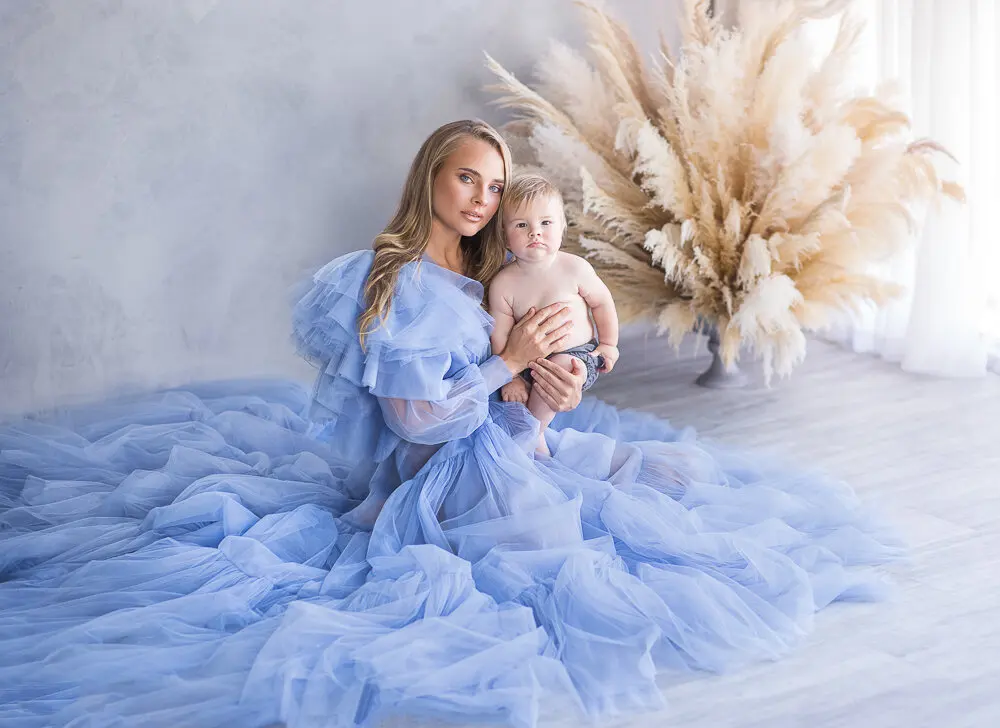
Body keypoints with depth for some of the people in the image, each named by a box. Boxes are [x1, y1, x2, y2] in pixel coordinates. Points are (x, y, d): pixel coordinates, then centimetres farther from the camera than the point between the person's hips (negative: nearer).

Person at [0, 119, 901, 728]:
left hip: (516, 440, 8)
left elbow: (507, 377, 14)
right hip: (448, 467, -8)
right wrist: (509, 362, -16)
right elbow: (416, 418, -20)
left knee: (679, 468, 1)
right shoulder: (399, 282, -15)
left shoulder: (487, 275, 11)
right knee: (560, 548, -32)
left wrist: (549, 377, -10)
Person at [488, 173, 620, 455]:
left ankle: (535, 429, -12)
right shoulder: (503, 284, -12)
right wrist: (510, 377, -12)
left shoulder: (574, 268, -13)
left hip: (578, 355, -3)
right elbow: (500, 337, -8)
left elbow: (602, 302, 3)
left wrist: (609, 345, 6)